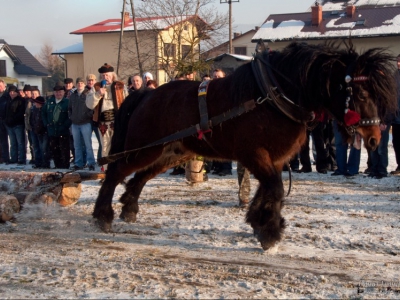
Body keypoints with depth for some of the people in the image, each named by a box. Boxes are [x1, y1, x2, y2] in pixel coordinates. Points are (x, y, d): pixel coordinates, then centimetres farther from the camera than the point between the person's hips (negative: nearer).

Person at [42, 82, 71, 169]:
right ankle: (57, 166, 19)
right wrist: (46, 124, 11)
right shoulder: (49, 102, 12)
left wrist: (65, 126, -13)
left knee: (64, 150, -5)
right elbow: (43, 113, 21)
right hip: (52, 131, 5)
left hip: (63, 132, -5)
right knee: (54, 150, 10)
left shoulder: (67, 102, -5)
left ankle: (65, 166, 1)